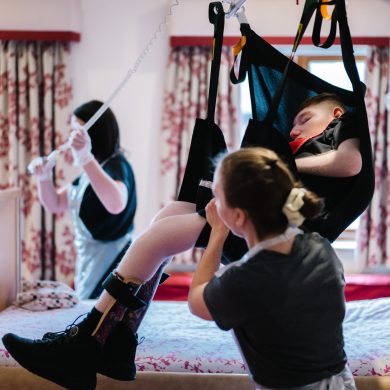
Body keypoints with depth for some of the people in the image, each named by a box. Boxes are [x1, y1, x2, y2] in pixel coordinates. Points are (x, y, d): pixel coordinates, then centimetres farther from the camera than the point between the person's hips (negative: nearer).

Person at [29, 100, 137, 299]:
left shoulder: (116, 165, -19)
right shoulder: (89, 172, 10)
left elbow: (116, 204, -42)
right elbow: (55, 204, 17)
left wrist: (86, 159, -50)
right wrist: (44, 176, -3)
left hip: (109, 266, -9)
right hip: (90, 263, 9)